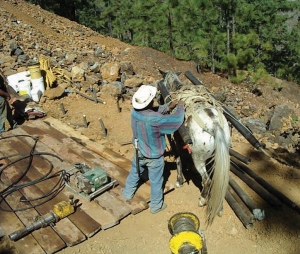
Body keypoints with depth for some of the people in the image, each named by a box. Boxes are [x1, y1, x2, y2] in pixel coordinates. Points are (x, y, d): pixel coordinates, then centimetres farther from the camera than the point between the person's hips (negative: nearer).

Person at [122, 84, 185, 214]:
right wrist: (180, 107, -13)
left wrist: (168, 106, -6)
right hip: (154, 156, -6)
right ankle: (156, 205, 37)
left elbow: (153, 111, 2)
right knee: (156, 181, 17)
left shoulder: (135, 111, -17)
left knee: (134, 173, 31)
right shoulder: (153, 119, -38)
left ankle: (128, 193, 53)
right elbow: (176, 120, -30)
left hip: (139, 152, 6)